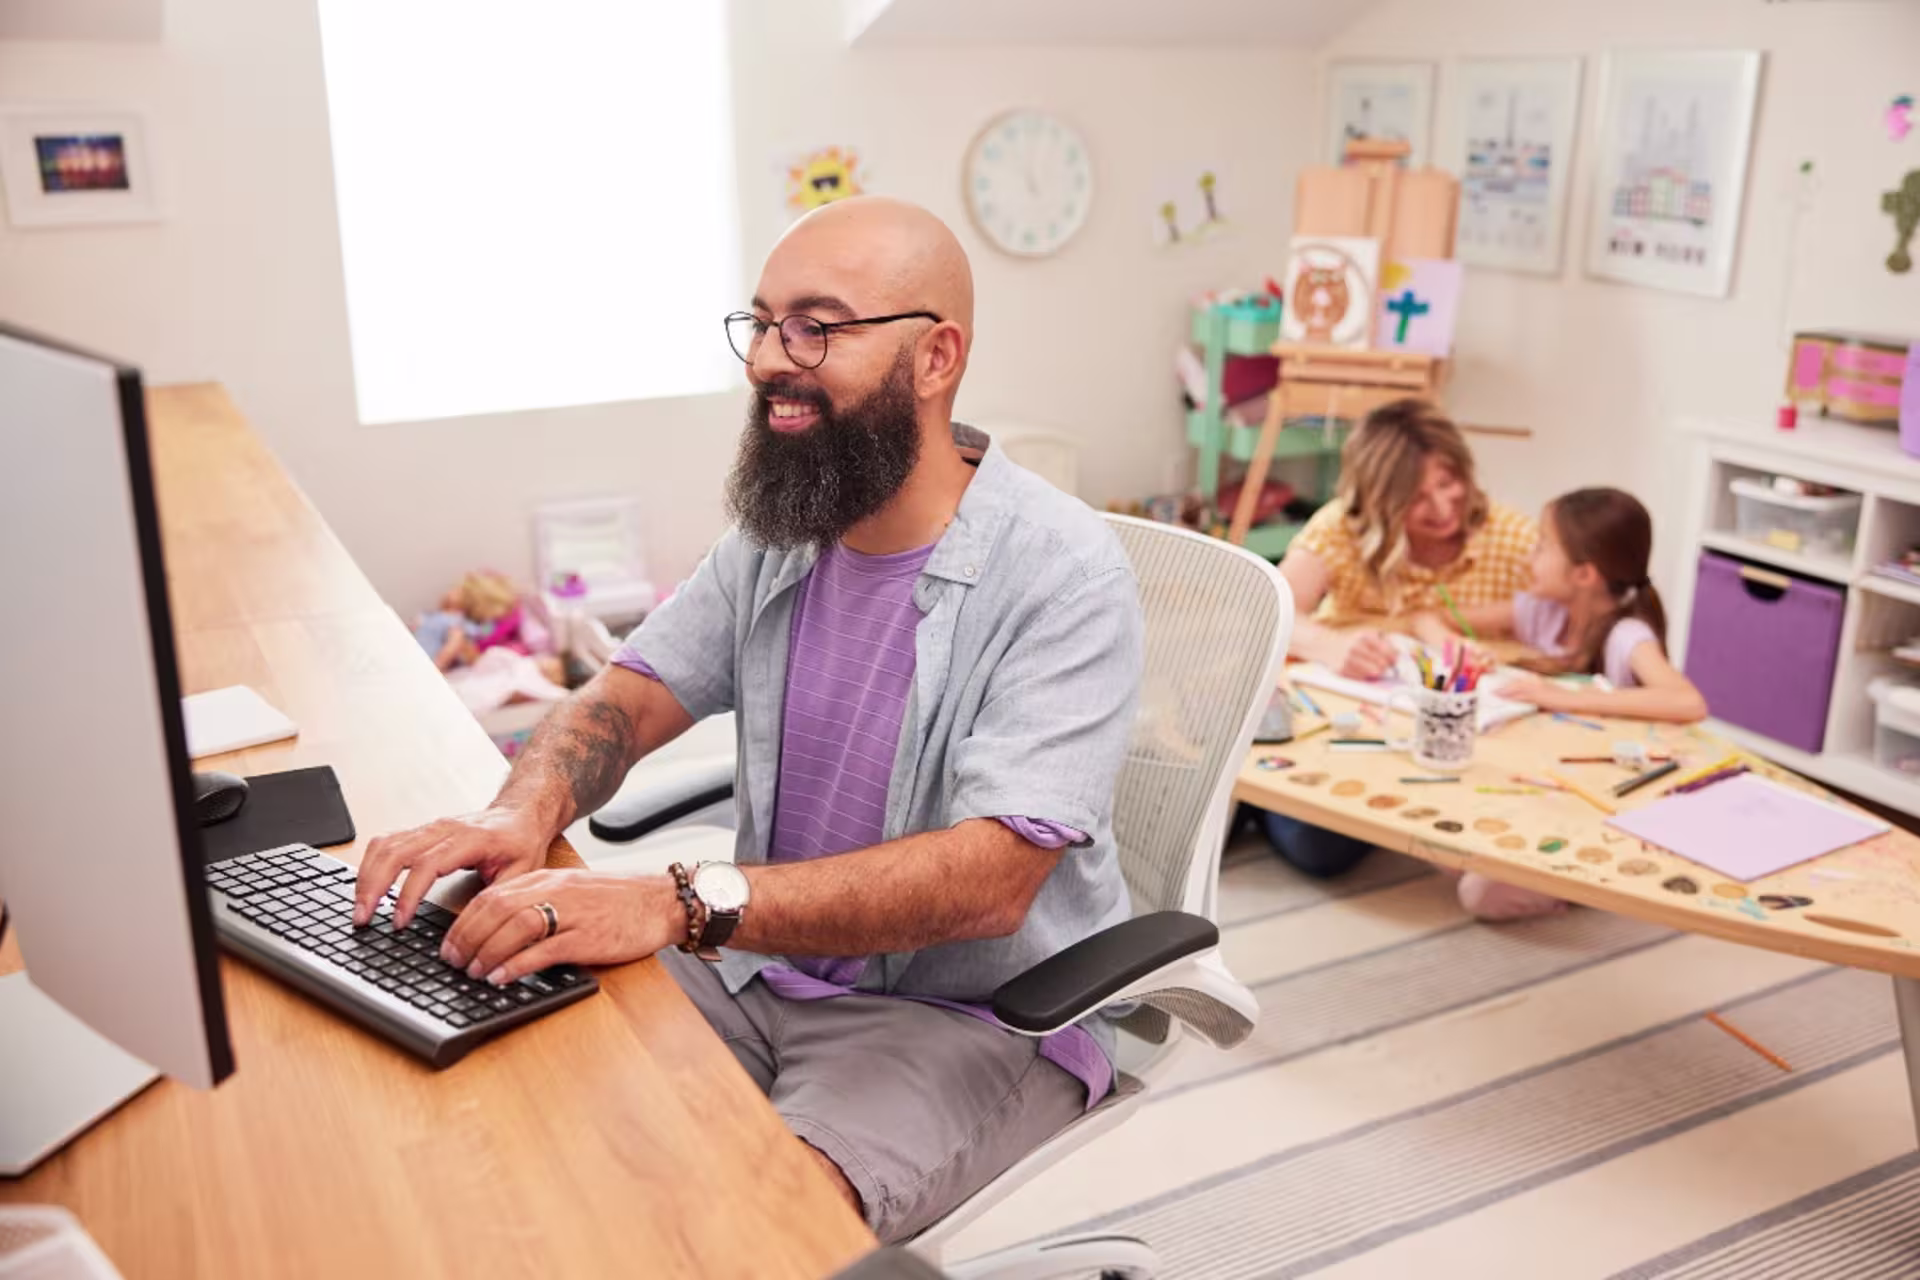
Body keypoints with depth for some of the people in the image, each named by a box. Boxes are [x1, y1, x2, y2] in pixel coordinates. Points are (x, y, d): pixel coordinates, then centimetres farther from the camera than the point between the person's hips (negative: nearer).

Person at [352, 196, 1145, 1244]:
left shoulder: (1063, 575, -19)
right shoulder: (778, 535, 3)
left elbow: (988, 878, -28)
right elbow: (628, 696, 6)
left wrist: (685, 903, -38)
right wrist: (525, 813, -18)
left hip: (973, 1018, -5)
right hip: (764, 971, 6)